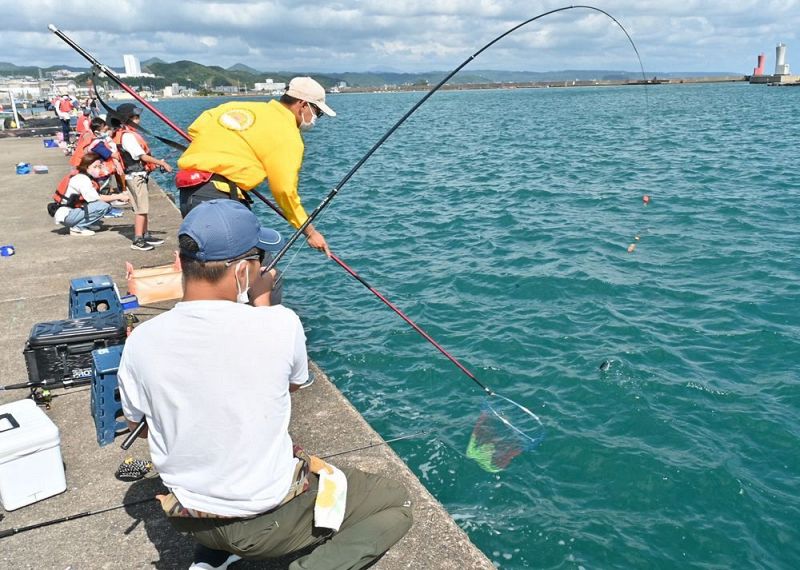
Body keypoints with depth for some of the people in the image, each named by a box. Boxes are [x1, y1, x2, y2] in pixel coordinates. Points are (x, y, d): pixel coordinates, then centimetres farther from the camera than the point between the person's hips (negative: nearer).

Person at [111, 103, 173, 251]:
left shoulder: (129, 133, 14)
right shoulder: (127, 136, -17)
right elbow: (143, 156, -19)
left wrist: (157, 163, 10)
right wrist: (162, 163, -14)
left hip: (137, 174, 10)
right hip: (136, 176, -10)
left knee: (143, 208, 15)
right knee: (141, 208, -8)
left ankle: (146, 235, 23)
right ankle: (137, 240, -5)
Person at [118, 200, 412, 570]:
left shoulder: (140, 342, -14)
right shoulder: (281, 325, -24)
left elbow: (136, 422, 5)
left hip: (189, 518, 5)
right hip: (268, 520, -5)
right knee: (395, 503, 12)